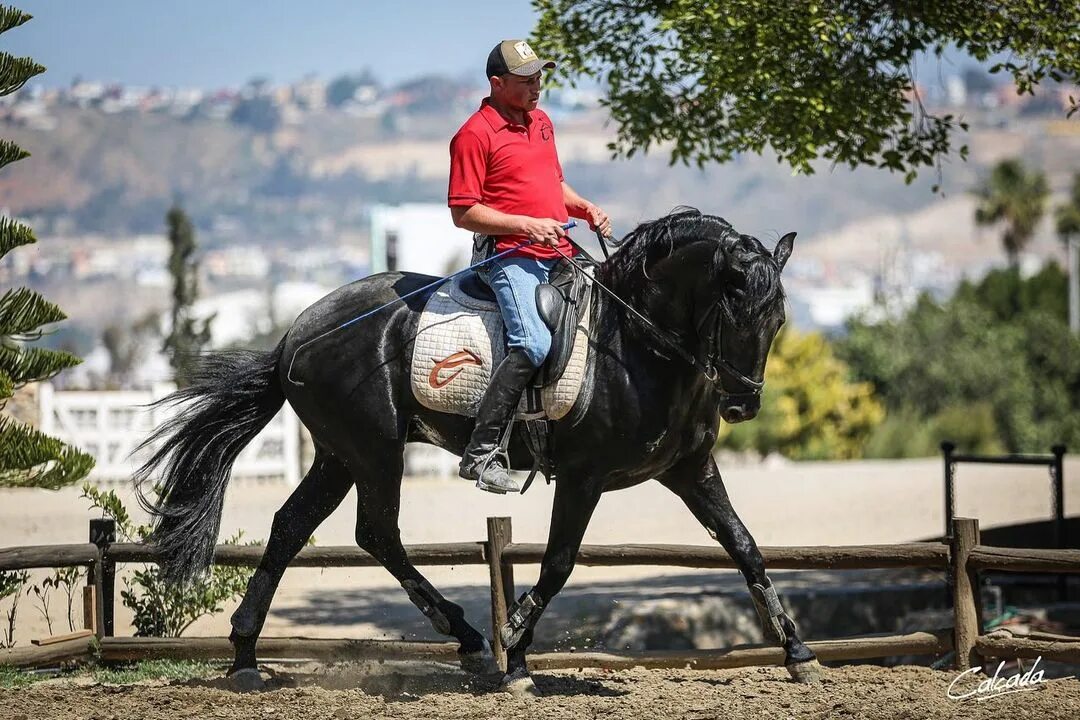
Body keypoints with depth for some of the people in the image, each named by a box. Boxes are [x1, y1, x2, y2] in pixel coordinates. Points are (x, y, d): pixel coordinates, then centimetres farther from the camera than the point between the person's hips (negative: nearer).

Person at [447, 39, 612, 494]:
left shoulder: (542, 122, 18)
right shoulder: (475, 135, -7)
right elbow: (463, 213, -11)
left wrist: (584, 209, 11)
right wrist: (527, 225, -18)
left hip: (560, 255, 9)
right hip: (512, 257, -9)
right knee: (534, 344, -26)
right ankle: (481, 453, -26)